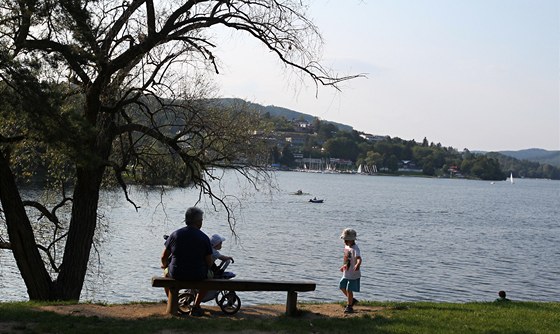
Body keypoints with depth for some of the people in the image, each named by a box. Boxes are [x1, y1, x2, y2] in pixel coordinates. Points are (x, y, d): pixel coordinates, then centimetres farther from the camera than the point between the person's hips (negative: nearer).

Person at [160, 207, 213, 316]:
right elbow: (209, 262, -5)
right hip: (197, 275, -1)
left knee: (166, 272, 36)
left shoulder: (175, 234, -4)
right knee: (209, 275, 32)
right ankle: (196, 307, 27)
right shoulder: (204, 238, -9)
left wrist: (164, 265, 25)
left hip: (176, 274, 2)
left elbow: (164, 257, 2)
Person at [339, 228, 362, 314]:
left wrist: (357, 265, -60)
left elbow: (359, 258, -41)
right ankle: (352, 300, 34)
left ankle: (349, 306, 14)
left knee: (349, 290, -3)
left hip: (353, 274, -9)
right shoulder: (346, 246, 5)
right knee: (342, 287, 17)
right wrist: (344, 266, 25)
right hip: (346, 273, 9)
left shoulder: (355, 249, -23)